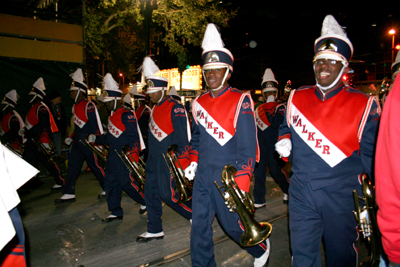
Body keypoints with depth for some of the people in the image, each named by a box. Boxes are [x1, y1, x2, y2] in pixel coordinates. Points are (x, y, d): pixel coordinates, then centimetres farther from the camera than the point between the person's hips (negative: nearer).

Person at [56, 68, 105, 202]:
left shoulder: (89, 106, -14)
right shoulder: (75, 107, 14)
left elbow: (95, 126, -17)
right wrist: (71, 138, 15)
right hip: (78, 142, 9)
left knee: (96, 165, 1)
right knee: (72, 166, 7)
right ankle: (69, 194, 13)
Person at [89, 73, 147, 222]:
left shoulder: (126, 114, -15)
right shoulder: (112, 115, 16)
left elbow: (134, 136, -20)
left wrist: (133, 156, -23)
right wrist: (96, 139, 12)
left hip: (125, 157, -10)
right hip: (113, 156, 10)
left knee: (128, 182, -3)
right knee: (110, 183, 11)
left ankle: (146, 201, 21)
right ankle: (116, 212, 22)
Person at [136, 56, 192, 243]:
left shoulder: (176, 108, -15)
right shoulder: (155, 108, 13)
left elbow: (184, 137, -17)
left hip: (168, 161, -9)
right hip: (154, 160, 9)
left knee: (168, 194, -4)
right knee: (150, 193, 11)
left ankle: (196, 214, 19)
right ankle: (154, 231, 24)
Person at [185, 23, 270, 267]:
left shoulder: (241, 101, -12)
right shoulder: (199, 103, 7)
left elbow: (249, 148, -15)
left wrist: (240, 186, -18)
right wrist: (194, 161, 10)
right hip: (202, 176, 6)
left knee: (233, 224, 10)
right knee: (199, 226, 10)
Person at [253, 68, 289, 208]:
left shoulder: (280, 107, -3)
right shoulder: (259, 109, 13)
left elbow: (276, 123, -21)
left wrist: (267, 111, -15)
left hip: (274, 147, -5)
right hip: (261, 147, 5)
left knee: (275, 170, 0)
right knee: (259, 172, 4)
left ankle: (288, 191, 29)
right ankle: (259, 201, 14)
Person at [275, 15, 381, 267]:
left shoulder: (364, 104, -7)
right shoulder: (297, 98, 2)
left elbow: (371, 155, -2)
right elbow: (286, 128, 17)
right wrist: (285, 143, -4)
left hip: (341, 196, -2)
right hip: (301, 191, 2)